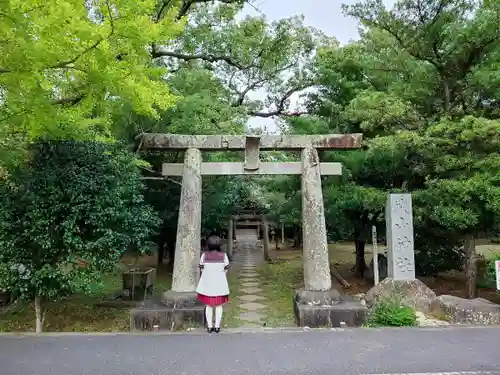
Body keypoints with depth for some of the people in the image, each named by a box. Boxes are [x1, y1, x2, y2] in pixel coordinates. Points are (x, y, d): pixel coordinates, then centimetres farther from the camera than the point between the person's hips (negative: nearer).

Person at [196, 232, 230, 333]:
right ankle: (217, 327, 14)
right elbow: (226, 269, -1)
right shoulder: (223, 255, -9)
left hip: (207, 283, 0)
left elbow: (202, 269, 0)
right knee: (219, 306, 11)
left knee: (208, 305, 12)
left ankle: (210, 327, 16)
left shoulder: (204, 255, -8)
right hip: (220, 284, 0)